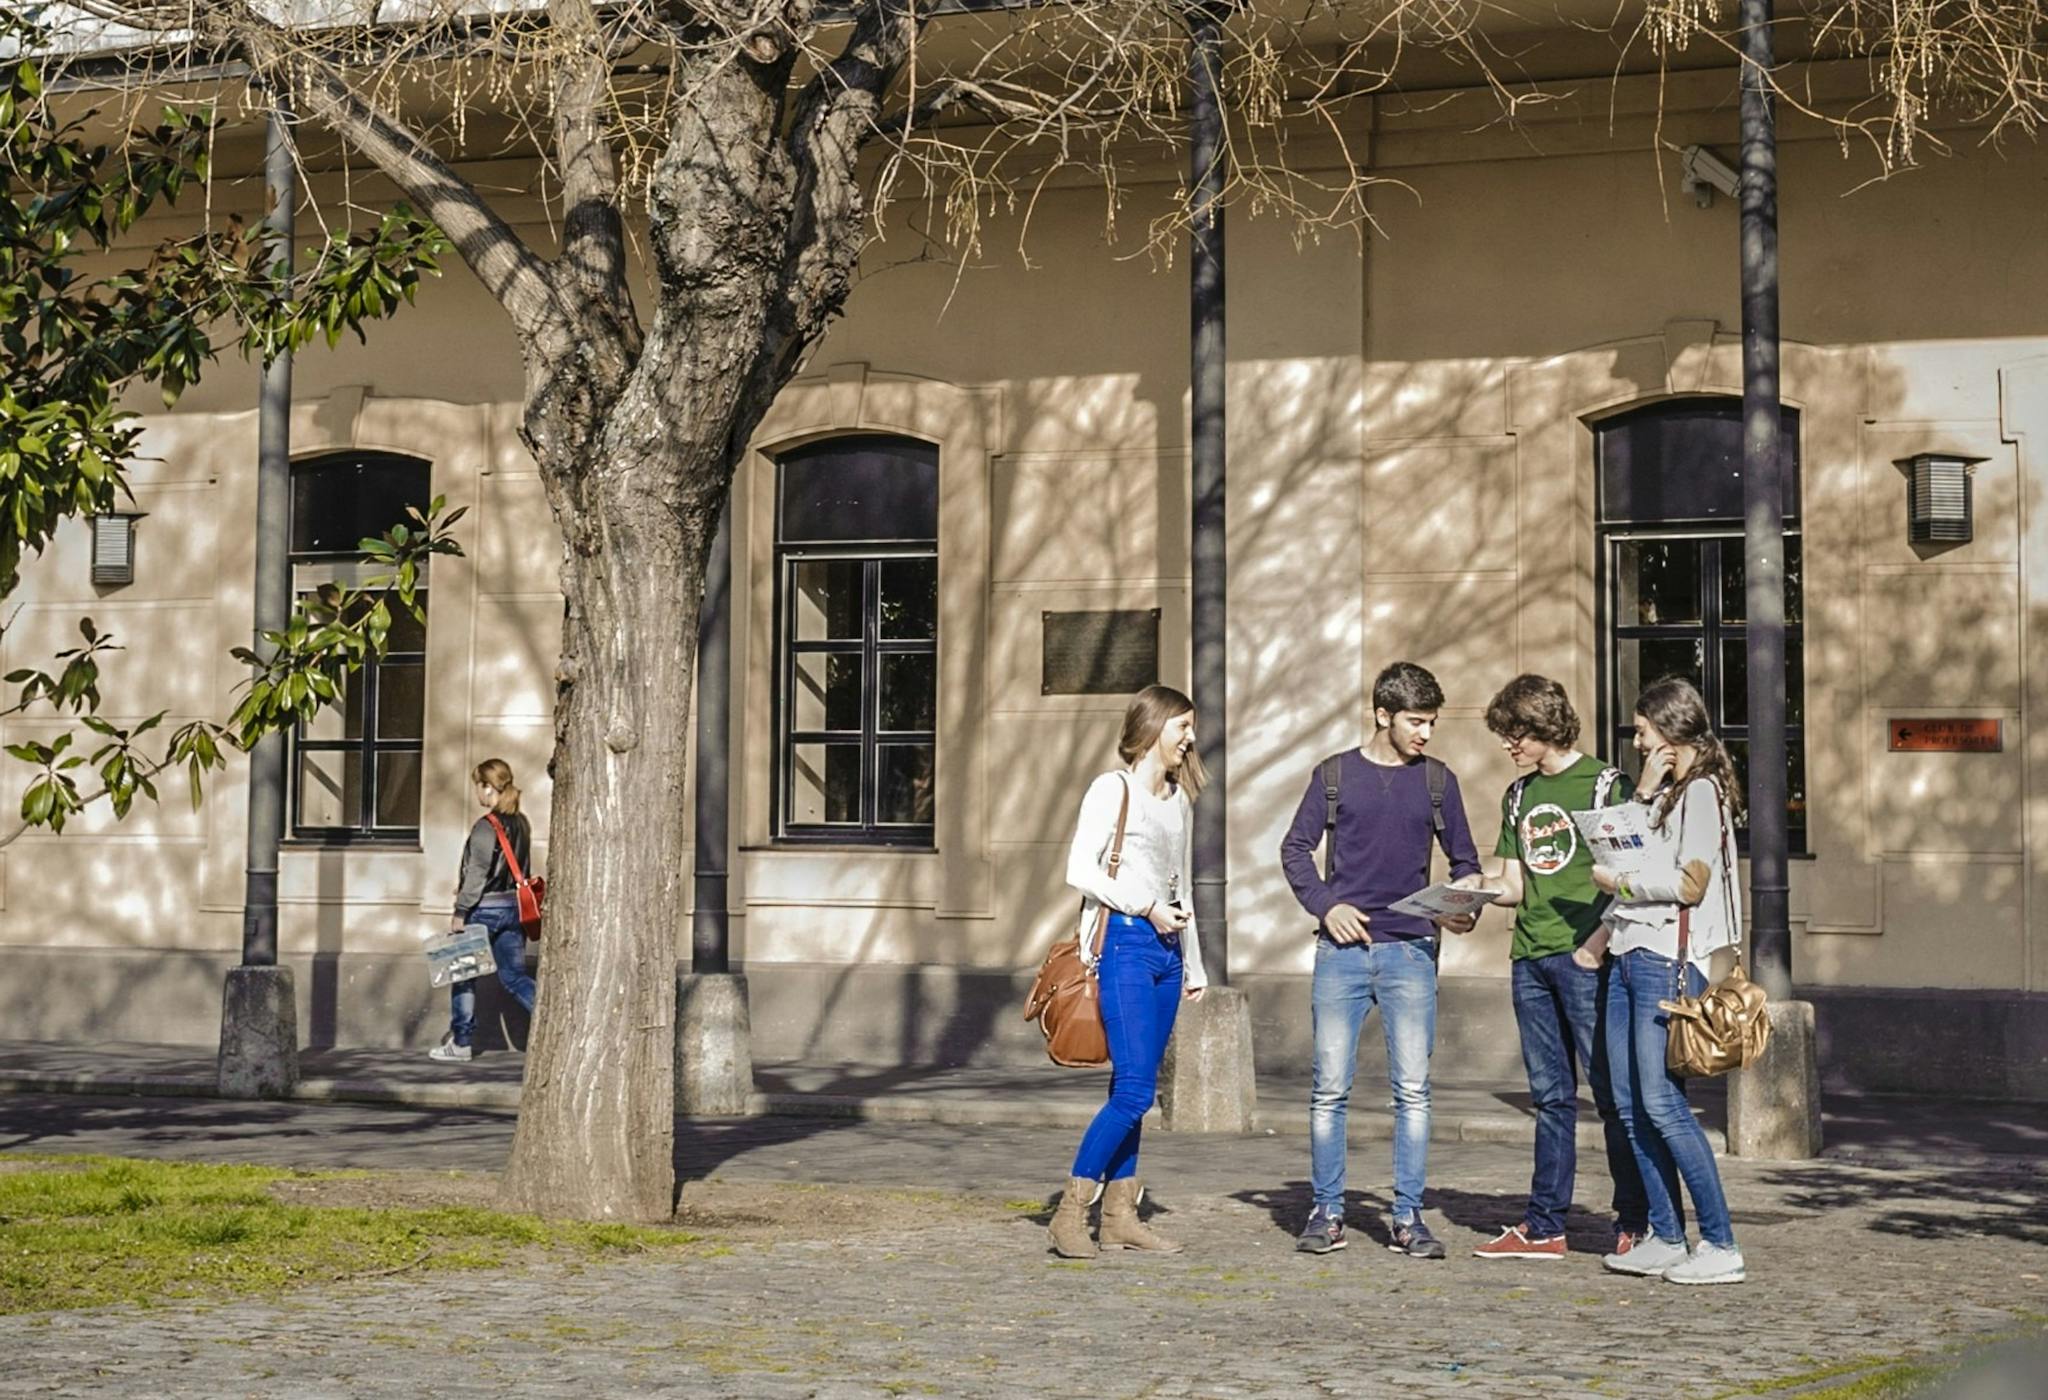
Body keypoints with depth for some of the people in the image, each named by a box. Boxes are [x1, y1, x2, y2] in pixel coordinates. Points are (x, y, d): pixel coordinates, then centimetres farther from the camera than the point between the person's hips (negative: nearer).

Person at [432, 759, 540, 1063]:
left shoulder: (486, 827, -16)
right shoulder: (521, 824, 8)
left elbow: (476, 873, -17)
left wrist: (461, 911, -12)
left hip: (485, 909, -7)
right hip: (514, 906, 7)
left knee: (463, 974, 8)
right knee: (514, 976, 9)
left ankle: (460, 1042, 14)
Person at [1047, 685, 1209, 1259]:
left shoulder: (1180, 800, 19)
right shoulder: (1114, 788, -4)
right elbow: (1079, 869, -12)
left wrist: (1193, 963, 24)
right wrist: (1146, 908, -15)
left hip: (1167, 950, 7)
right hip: (1126, 943, -7)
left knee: (1134, 1091, 6)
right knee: (1134, 1090, -14)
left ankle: (1119, 1215, 9)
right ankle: (1071, 1211, -7)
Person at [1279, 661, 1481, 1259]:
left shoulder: (1437, 781, 10)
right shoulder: (1335, 774, 7)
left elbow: (1464, 860, 15)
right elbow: (1295, 849, 8)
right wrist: (1326, 905, -8)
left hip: (1410, 951, 1)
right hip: (1342, 949, -1)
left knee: (1412, 1089, -2)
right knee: (1330, 1088, -1)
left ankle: (1407, 1219, 3)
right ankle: (1327, 1212, 8)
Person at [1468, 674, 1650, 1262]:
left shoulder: (1604, 784, -2)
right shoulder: (1518, 797, 18)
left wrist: (1598, 942, -15)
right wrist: (1477, 886, -2)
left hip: (1585, 955, -6)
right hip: (1530, 957, 6)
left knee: (1611, 1090, -5)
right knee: (1550, 1096, 9)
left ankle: (1635, 1223, 1)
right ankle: (1544, 1226, 11)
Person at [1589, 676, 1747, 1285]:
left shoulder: (1701, 791, -7)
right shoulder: (1666, 791, 22)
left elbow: (1692, 884, -15)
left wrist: (1619, 882, -5)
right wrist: (1643, 793, 10)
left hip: (1668, 958, -10)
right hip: (1630, 955, 10)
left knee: (1661, 1101, -14)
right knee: (1630, 1103, 7)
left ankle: (1721, 1247, -10)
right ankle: (1666, 1239, 12)